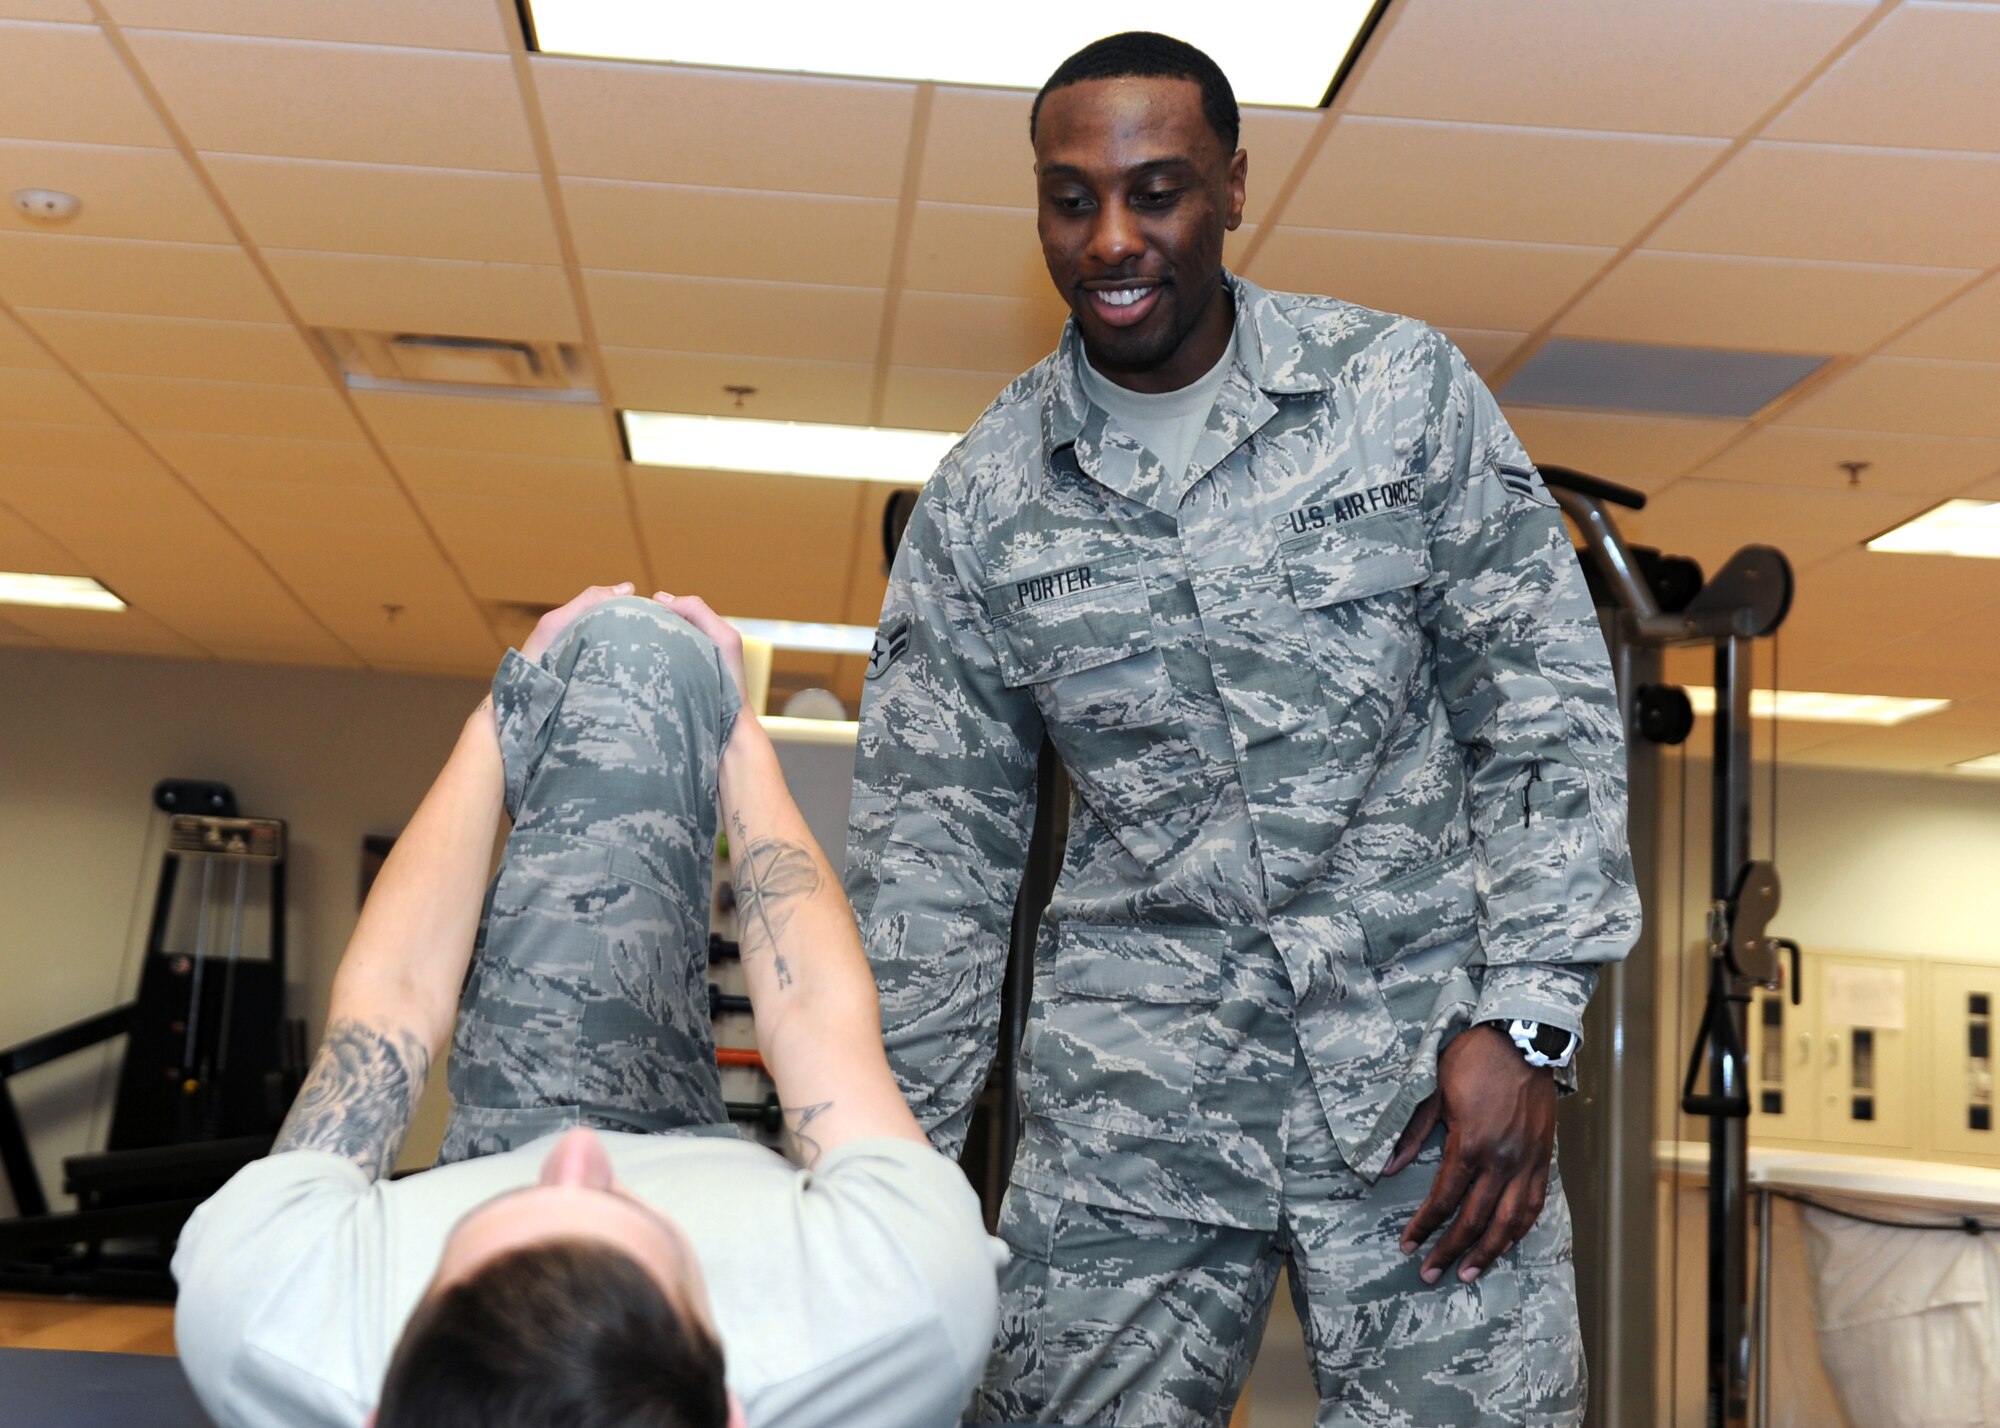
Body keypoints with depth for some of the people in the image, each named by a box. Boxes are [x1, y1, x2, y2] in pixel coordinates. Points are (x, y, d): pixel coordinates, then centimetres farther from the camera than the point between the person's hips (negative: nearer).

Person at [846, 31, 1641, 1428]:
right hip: (1131, 1098, 1)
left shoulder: (1404, 389, 0)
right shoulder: (983, 497, 3)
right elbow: (932, 846, 7)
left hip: (1422, 1057, -1)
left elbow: (1549, 707, 1)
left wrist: (1525, 1018, -8)